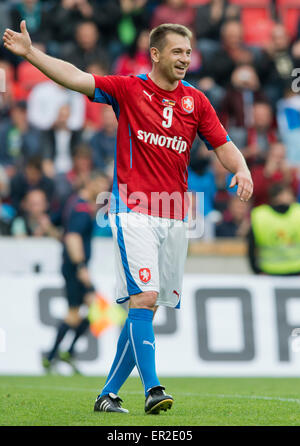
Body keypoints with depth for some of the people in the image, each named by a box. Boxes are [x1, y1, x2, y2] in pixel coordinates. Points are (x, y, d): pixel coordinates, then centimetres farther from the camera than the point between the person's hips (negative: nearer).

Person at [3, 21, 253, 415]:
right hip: (133, 212, -4)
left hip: (174, 217, 4)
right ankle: (152, 389, -20)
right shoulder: (128, 89, 0)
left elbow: (224, 145, 11)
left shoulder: (195, 101, 10)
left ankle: (109, 393, 14)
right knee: (143, 297, -17)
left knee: (148, 308, 5)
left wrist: (242, 170, -11)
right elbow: (76, 78, -8)